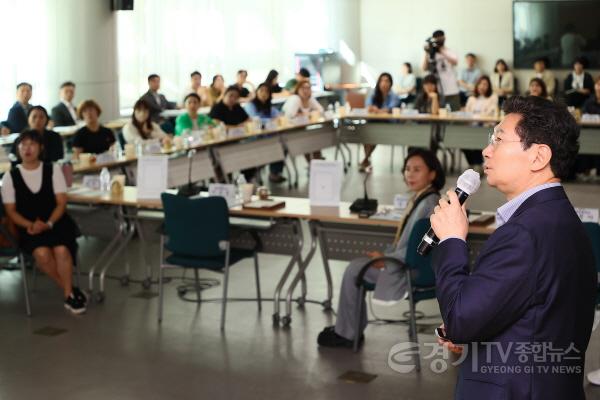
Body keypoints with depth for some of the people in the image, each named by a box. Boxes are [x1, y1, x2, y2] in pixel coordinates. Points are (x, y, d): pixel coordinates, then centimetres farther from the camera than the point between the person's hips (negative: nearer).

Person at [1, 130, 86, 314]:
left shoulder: (53, 170, 4)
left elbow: (61, 202, 0)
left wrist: (48, 224, -17)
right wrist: (30, 225, -14)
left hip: (56, 222, 0)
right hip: (28, 228, 0)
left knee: (61, 250, -31)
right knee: (42, 253, -31)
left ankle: (69, 295, -10)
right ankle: (70, 290, -9)